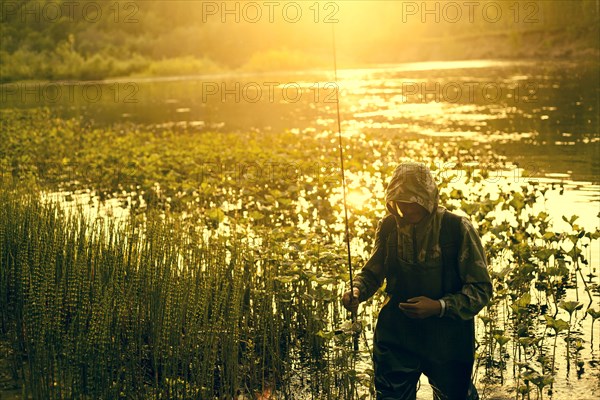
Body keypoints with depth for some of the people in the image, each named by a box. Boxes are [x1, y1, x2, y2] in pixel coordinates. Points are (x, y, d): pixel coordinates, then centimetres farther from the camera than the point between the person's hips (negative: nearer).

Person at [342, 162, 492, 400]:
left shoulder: (458, 229, -16)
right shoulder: (388, 227, -5)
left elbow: (481, 289, -12)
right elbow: (372, 272, 9)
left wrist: (439, 306, -25)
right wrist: (357, 291, -13)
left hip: (448, 340, -2)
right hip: (396, 338, 2)